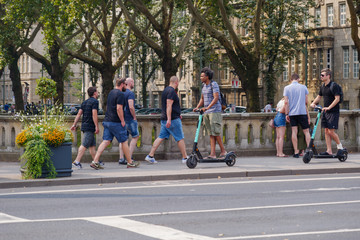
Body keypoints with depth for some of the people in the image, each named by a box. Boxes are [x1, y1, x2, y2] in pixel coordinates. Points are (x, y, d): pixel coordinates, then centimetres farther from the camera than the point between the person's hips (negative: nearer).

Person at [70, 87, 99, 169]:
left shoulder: (85, 102, 16)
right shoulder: (95, 101, -9)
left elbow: (79, 114, 13)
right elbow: (94, 114, -18)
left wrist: (74, 124, 13)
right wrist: (97, 126, -17)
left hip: (84, 125, 9)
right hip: (90, 126, -9)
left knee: (92, 145, 14)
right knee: (84, 144, -11)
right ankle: (77, 161, -16)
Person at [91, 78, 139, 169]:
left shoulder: (111, 92, 16)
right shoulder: (120, 94, -12)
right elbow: (119, 108, -20)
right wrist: (122, 121, -13)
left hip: (107, 121, 8)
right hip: (116, 122, -8)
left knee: (105, 141, 3)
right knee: (124, 141, 4)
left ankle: (95, 161, -8)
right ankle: (130, 162, 12)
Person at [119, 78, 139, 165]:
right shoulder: (130, 93, -14)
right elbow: (131, 107, -23)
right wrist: (134, 117, -12)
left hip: (122, 118, 8)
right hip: (130, 119, -8)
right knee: (135, 136, 2)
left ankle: (121, 158, 4)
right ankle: (129, 157, -3)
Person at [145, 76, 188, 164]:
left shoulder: (166, 90, 17)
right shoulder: (172, 91, -14)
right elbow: (169, 105, -23)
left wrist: (177, 114, 35)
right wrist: (169, 119, -27)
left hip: (164, 119, 9)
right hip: (173, 119, -9)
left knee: (161, 137, 7)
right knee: (180, 138, 0)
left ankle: (150, 156, 1)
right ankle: (185, 158, 5)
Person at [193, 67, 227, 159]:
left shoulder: (214, 84, -10)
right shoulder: (204, 85, 15)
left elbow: (216, 98, -19)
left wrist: (207, 107, -29)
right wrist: (197, 107, 3)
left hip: (215, 111, -8)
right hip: (206, 113, 8)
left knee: (215, 132, -9)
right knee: (211, 134, 3)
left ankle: (223, 150, 2)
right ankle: (212, 153, 0)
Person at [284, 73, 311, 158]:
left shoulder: (287, 88, 3)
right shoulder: (303, 87, 5)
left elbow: (286, 102, -3)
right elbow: (306, 102, 9)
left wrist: (286, 114, 2)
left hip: (292, 113, 0)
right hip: (302, 112, 0)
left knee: (294, 131, 0)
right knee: (306, 131, 6)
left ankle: (296, 152, -2)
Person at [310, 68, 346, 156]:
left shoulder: (334, 86, -13)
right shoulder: (323, 86, 11)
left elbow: (337, 98, -20)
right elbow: (319, 96, 25)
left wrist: (329, 107, -27)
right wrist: (313, 103, 7)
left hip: (333, 112, -8)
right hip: (325, 111, 8)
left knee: (331, 131, -11)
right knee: (326, 131, 5)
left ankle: (340, 147, 7)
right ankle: (329, 151, 7)